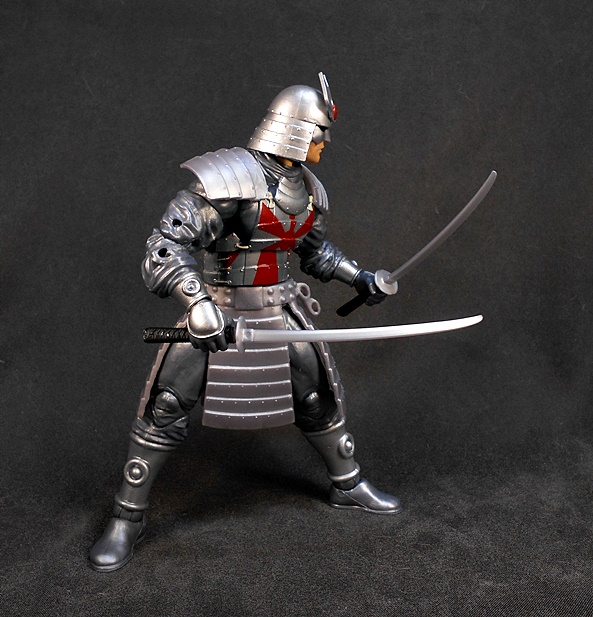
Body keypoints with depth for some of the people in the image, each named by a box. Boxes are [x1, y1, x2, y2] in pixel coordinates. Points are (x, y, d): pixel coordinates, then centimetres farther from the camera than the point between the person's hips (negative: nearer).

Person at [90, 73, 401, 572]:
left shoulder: (308, 190, 5)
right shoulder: (229, 178, -19)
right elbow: (167, 244, -24)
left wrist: (356, 276, 19)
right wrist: (198, 302, -36)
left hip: (281, 313, 6)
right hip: (217, 312, -6)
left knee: (321, 398, 13)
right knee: (165, 409, -5)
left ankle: (348, 485, 38)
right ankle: (128, 517, 12)